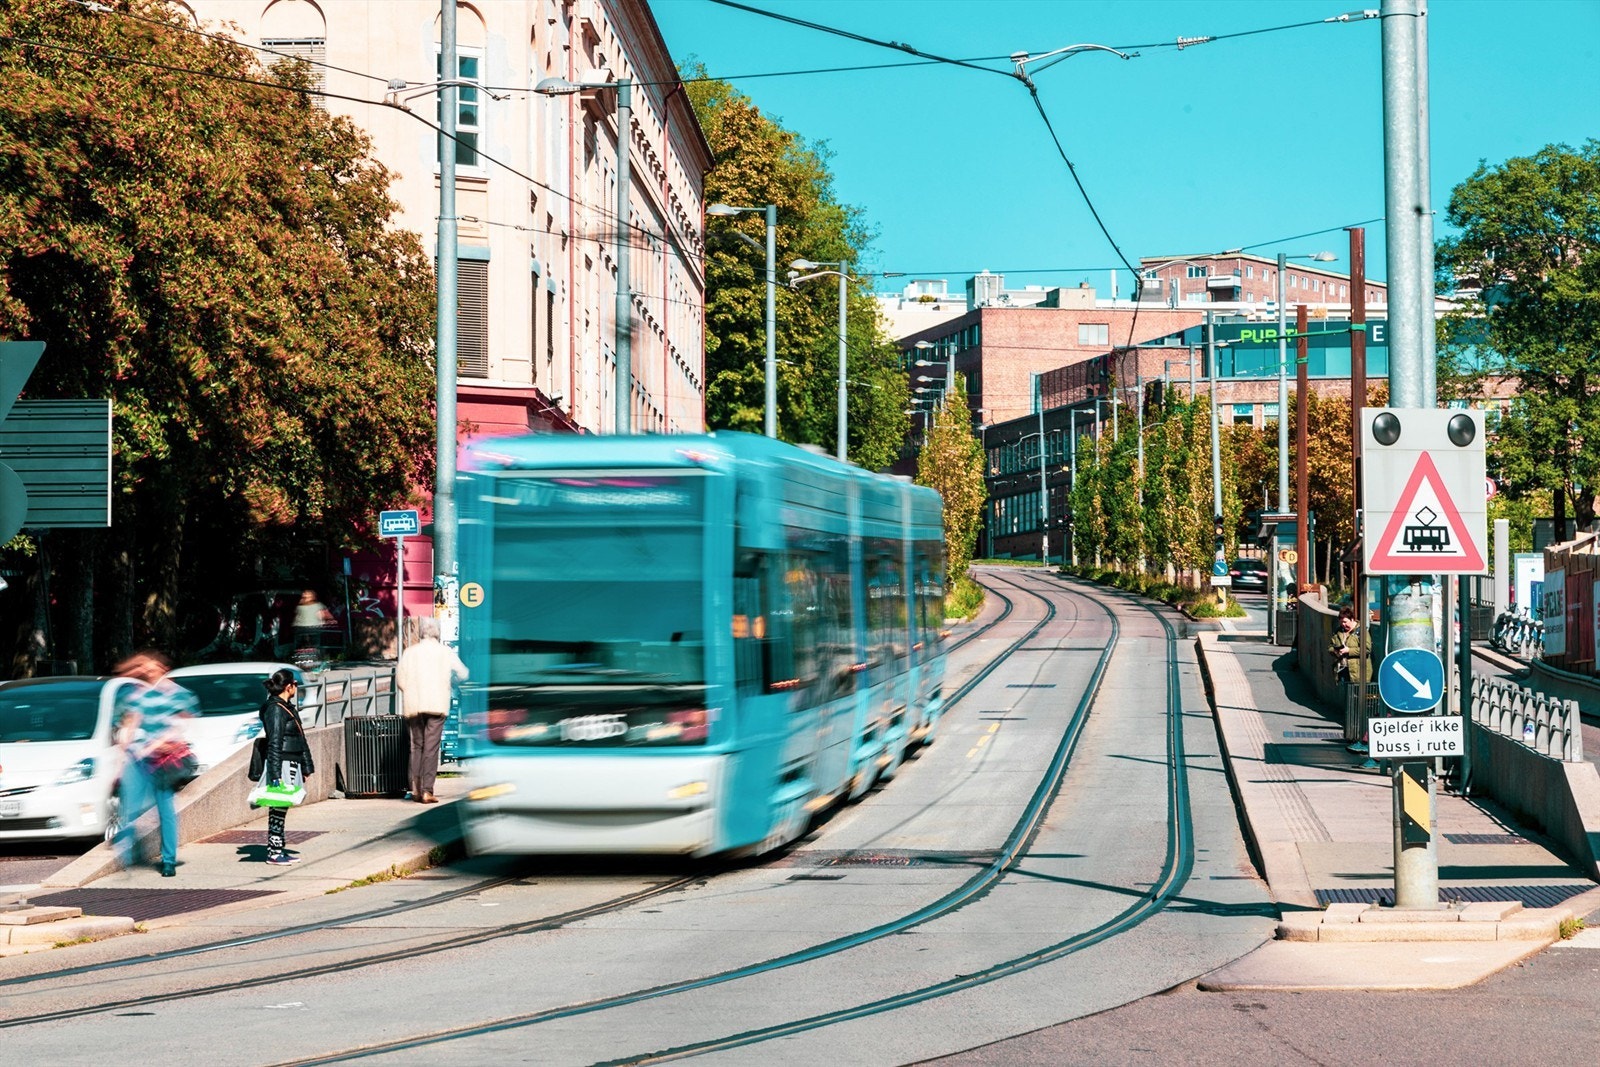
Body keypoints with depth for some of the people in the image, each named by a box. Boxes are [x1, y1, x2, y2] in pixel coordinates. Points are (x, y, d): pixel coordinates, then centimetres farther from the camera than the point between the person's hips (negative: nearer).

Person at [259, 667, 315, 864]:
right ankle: (274, 852, -4)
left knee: (281, 809, 12)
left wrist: (306, 767, 23)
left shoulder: (287, 707, 16)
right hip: (281, 765, -10)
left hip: (291, 765, 10)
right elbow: (274, 744, -18)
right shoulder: (275, 709, -13)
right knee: (278, 809, -6)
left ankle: (279, 849, 16)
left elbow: (300, 740, 22)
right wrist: (276, 774, -21)